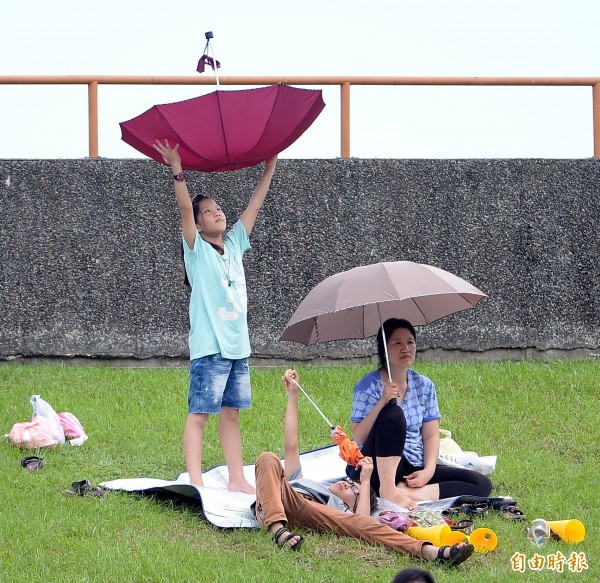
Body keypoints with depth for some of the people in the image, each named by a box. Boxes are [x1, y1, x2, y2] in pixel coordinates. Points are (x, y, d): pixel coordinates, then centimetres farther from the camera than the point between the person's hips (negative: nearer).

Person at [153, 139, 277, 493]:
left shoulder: (235, 245, 14)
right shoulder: (198, 251, -3)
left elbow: (254, 206, 16)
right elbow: (185, 209, -16)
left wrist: (270, 168, 16)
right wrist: (178, 171, -25)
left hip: (239, 346, 6)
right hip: (209, 347, -6)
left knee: (231, 413, 10)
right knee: (200, 414, -6)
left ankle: (237, 480, 13)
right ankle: (196, 482, -8)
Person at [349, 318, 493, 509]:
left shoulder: (424, 386, 9)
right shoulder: (369, 385, -5)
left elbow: (431, 436, 6)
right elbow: (359, 438, -13)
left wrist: (428, 471, -12)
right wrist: (381, 403, -24)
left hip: (414, 470, 6)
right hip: (379, 469, -5)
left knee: (482, 484, -13)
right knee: (393, 413, -32)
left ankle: (406, 492, -24)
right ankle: (388, 489, -34)